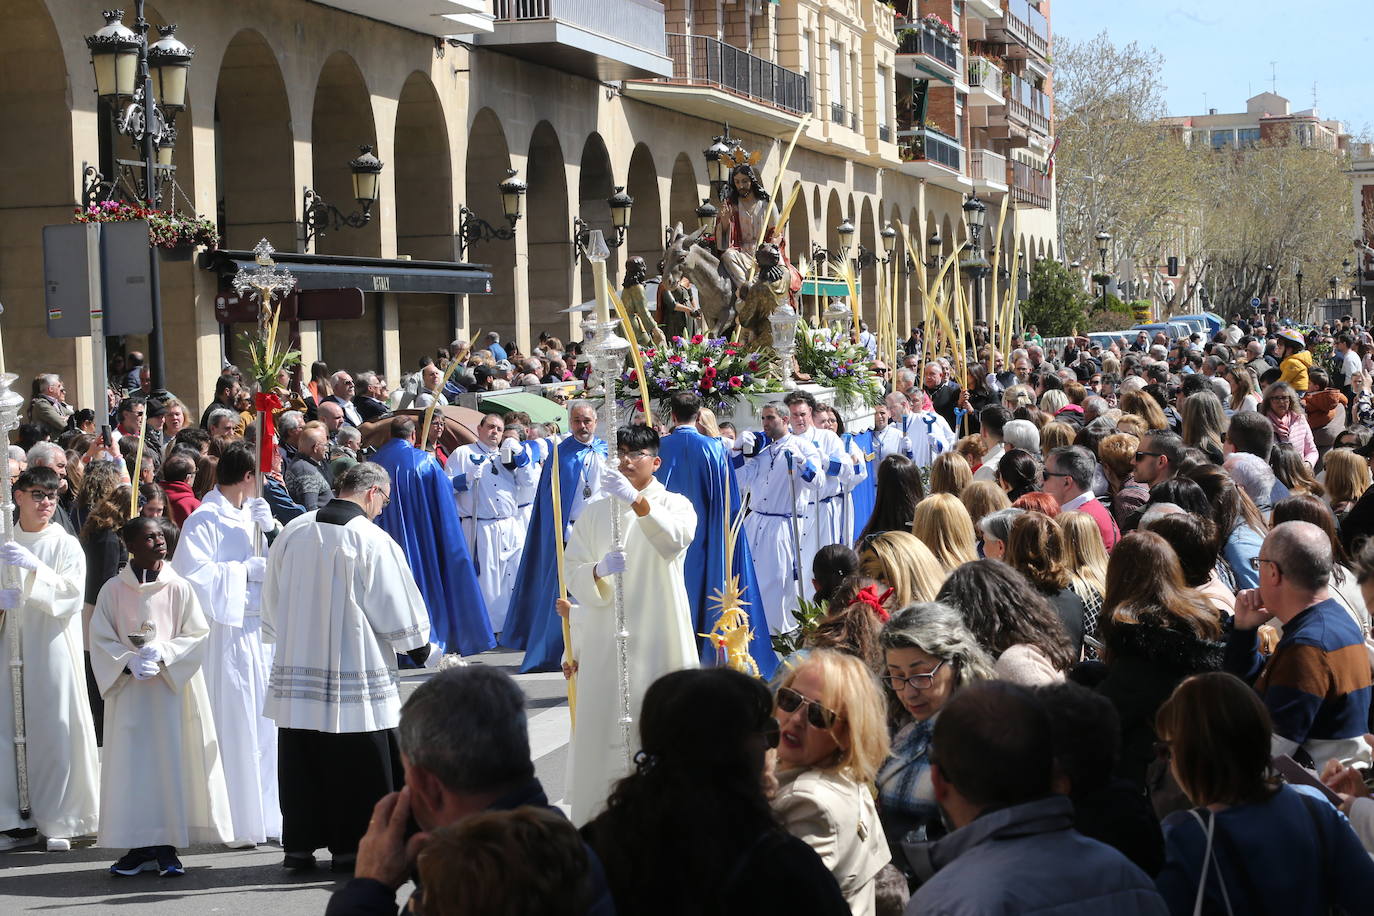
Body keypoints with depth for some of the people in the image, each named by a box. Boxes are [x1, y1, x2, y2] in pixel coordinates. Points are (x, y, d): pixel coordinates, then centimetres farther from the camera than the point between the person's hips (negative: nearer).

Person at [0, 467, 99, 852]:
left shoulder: (66, 545, 2)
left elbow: (71, 595, -10)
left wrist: (34, 567, -22)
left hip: (52, 648, -3)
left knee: (55, 731, -4)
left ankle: (57, 822, 3)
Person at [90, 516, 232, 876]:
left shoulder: (179, 588, 1)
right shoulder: (113, 590, 2)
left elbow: (196, 635, -1)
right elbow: (101, 640, 2)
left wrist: (161, 654, -15)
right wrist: (129, 661, -14)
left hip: (171, 687, -1)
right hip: (128, 690, 1)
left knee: (170, 758, -2)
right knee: (130, 763, 0)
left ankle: (166, 846, 3)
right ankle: (139, 846, 6)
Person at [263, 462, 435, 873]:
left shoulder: (291, 532, 4)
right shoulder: (372, 540, -13)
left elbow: (272, 599, 13)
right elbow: (396, 606, -7)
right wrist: (421, 650, 8)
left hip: (296, 666, 5)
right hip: (356, 672, -5)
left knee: (302, 761, 11)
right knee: (358, 763, 4)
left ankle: (299, 846, 16)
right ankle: (351, 849, 7)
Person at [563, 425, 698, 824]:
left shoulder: (674, 504, 4)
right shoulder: (595, 513, 13)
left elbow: (674, 538, -21)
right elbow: (573, 573, 4)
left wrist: (637, 501, -38)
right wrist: (599, 570, -20)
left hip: (659, 639, -2)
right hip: (605, 638, 2)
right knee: (604, 728, -3)